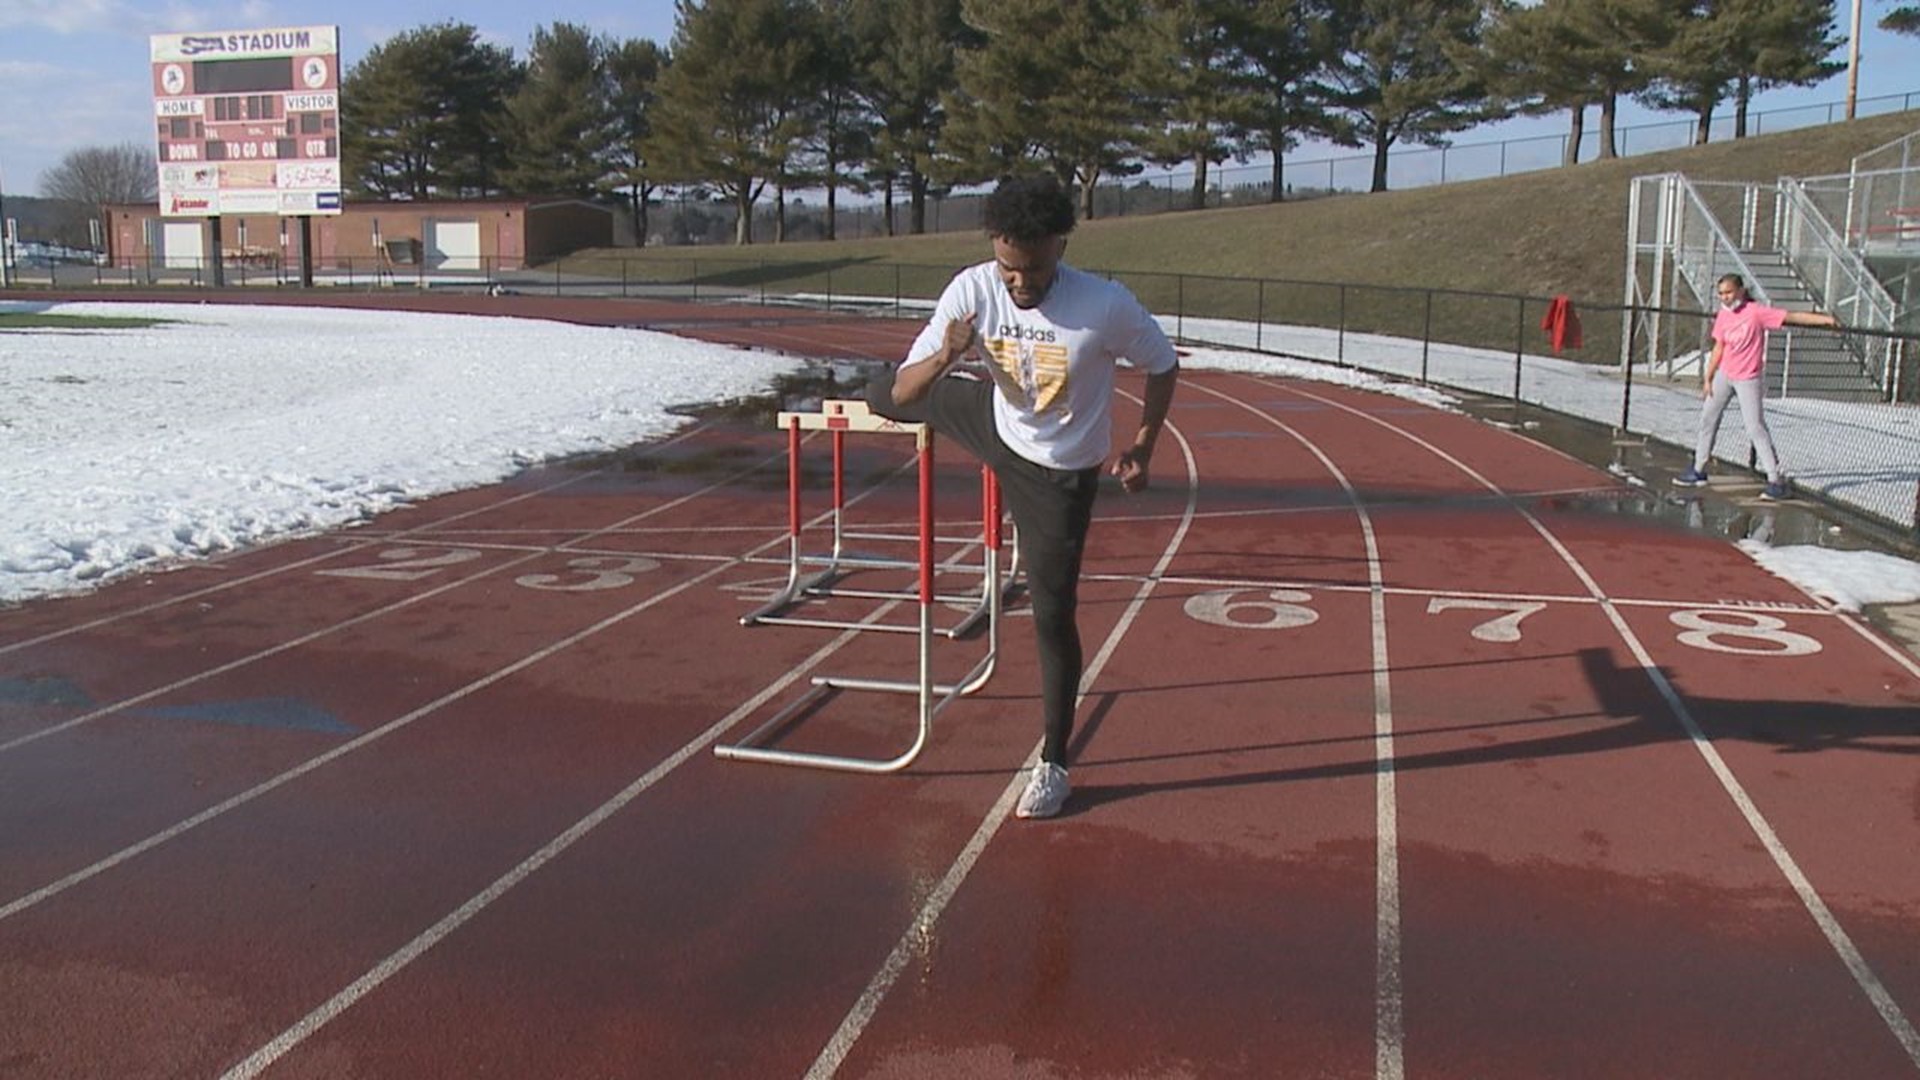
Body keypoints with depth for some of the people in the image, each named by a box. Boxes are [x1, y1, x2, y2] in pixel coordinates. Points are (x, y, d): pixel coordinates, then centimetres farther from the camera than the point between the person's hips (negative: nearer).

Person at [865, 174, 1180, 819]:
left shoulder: (1106, 306, -31)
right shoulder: (972, 291, -23)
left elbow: (1162, 366, -10)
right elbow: (906, 391, -22)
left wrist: (1142, 447, -14)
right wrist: (944, 360, -43)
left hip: (1059, 474, -3)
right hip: (995, 426, 4)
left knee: (1053, 615, -1)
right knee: (883, 394, 17)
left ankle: (1053, 764, 16)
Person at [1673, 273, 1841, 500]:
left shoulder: (1756, 312, -16)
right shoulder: (1723, 315, 2)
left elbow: (1793, 316, -21)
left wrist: (1825, 319, -32)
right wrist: (1707, 378, 9)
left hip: (1747, 379, -7)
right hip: (1723, 375, 7)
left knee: (1756, 428, -11)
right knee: (1707, 419, 14)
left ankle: (1776, 480, -9)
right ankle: (1698, 470, 29)